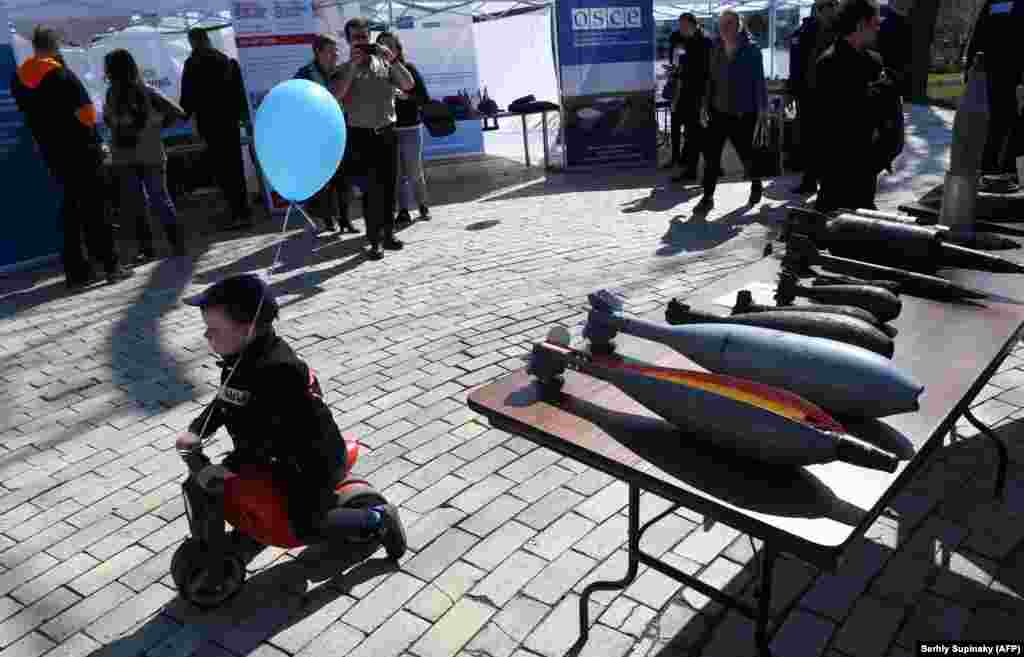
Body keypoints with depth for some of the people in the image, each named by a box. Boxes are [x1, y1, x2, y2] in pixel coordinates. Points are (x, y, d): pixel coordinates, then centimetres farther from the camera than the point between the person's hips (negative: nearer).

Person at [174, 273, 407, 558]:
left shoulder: (277, 369, -32)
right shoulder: (239, 360, -1)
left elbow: (265, 432, -34)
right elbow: (223, 404, 7)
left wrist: (229, 465, -35)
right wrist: (195, 432, -7)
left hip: (312, 459, -9)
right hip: (277, 457, 9)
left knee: (307, 527, -8)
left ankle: (379, 518, 8)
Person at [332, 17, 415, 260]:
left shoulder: (384, 64, 8)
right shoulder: (344, 70, 2)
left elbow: (409, 85, -1)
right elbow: (336, 96, -16)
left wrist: (392, 59, -11)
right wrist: (353, 64, -17)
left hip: (387, 132, 3)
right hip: (361, 134, -3)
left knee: (388, 186, 7)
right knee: (372, 189, -6)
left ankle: (388, 233, 17)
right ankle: (374, 240, -2)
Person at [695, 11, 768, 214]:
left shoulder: (750, 49, -6)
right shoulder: (717, 49, 7)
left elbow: (759, 80, -6)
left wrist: (762, 108, -8)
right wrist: (706, 105, 10)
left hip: (743, 113, -4)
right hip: (719, 110, 4)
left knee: (744, 151, 8)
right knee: (710, 152, -6)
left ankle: (756, 185, 35)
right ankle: (708, 197, -1)